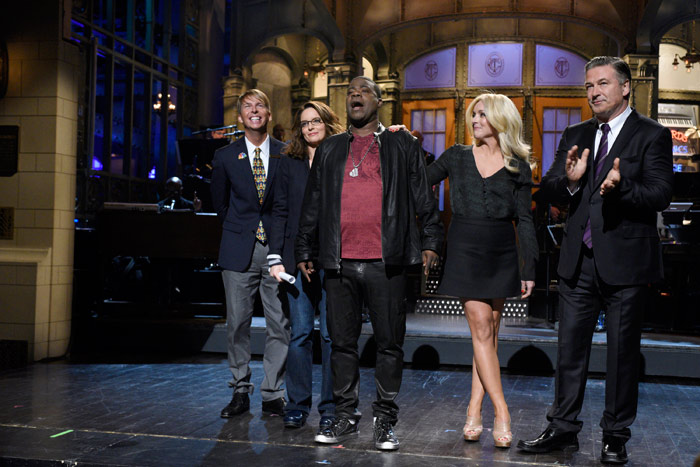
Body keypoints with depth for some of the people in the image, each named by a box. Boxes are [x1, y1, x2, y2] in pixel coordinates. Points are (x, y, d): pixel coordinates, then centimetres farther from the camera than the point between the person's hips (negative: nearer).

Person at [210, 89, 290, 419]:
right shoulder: (225, 156, 7)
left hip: (276, 247, -1)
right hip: (239, 251, 1)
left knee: (279, 324, 0)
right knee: (237, 323, 3)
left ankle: (273, 395, 10)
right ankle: (241, 392, 15)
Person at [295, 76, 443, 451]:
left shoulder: (402, 146, 10)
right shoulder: (329, 150, 16)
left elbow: (423, 197, 7)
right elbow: (312, 204, 17)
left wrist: (430, 241, -1)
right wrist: (304, 250, 15)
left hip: (386, 263, -2)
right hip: (340, 264, 3)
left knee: (389, 343, 3)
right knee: (342, 342, 8)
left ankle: (385, 421, 13)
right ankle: (345, 417, 19)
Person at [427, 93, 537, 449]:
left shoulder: (517, 166, 5)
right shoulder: (457, 157, 7)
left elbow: (524, 219, 4)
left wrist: (529, 268, 0)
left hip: (501, 254, 1)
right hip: (466, 250, -1)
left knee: (490, 332, 3)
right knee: (480, 329, -8)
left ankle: (474, 410, 11)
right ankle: (501, 412, -7)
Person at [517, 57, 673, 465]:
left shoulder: (652, 136, -2)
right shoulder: (576, 136, 13)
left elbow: (661, 195, -12)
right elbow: (549, 188, 6)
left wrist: (621, 187, -29)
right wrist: (569, 180, -16)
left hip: (626, 261, -4)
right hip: (579, 259, 5)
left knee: (623, 351, 6)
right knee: (570, 347, 10)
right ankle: (563, 429, 22)